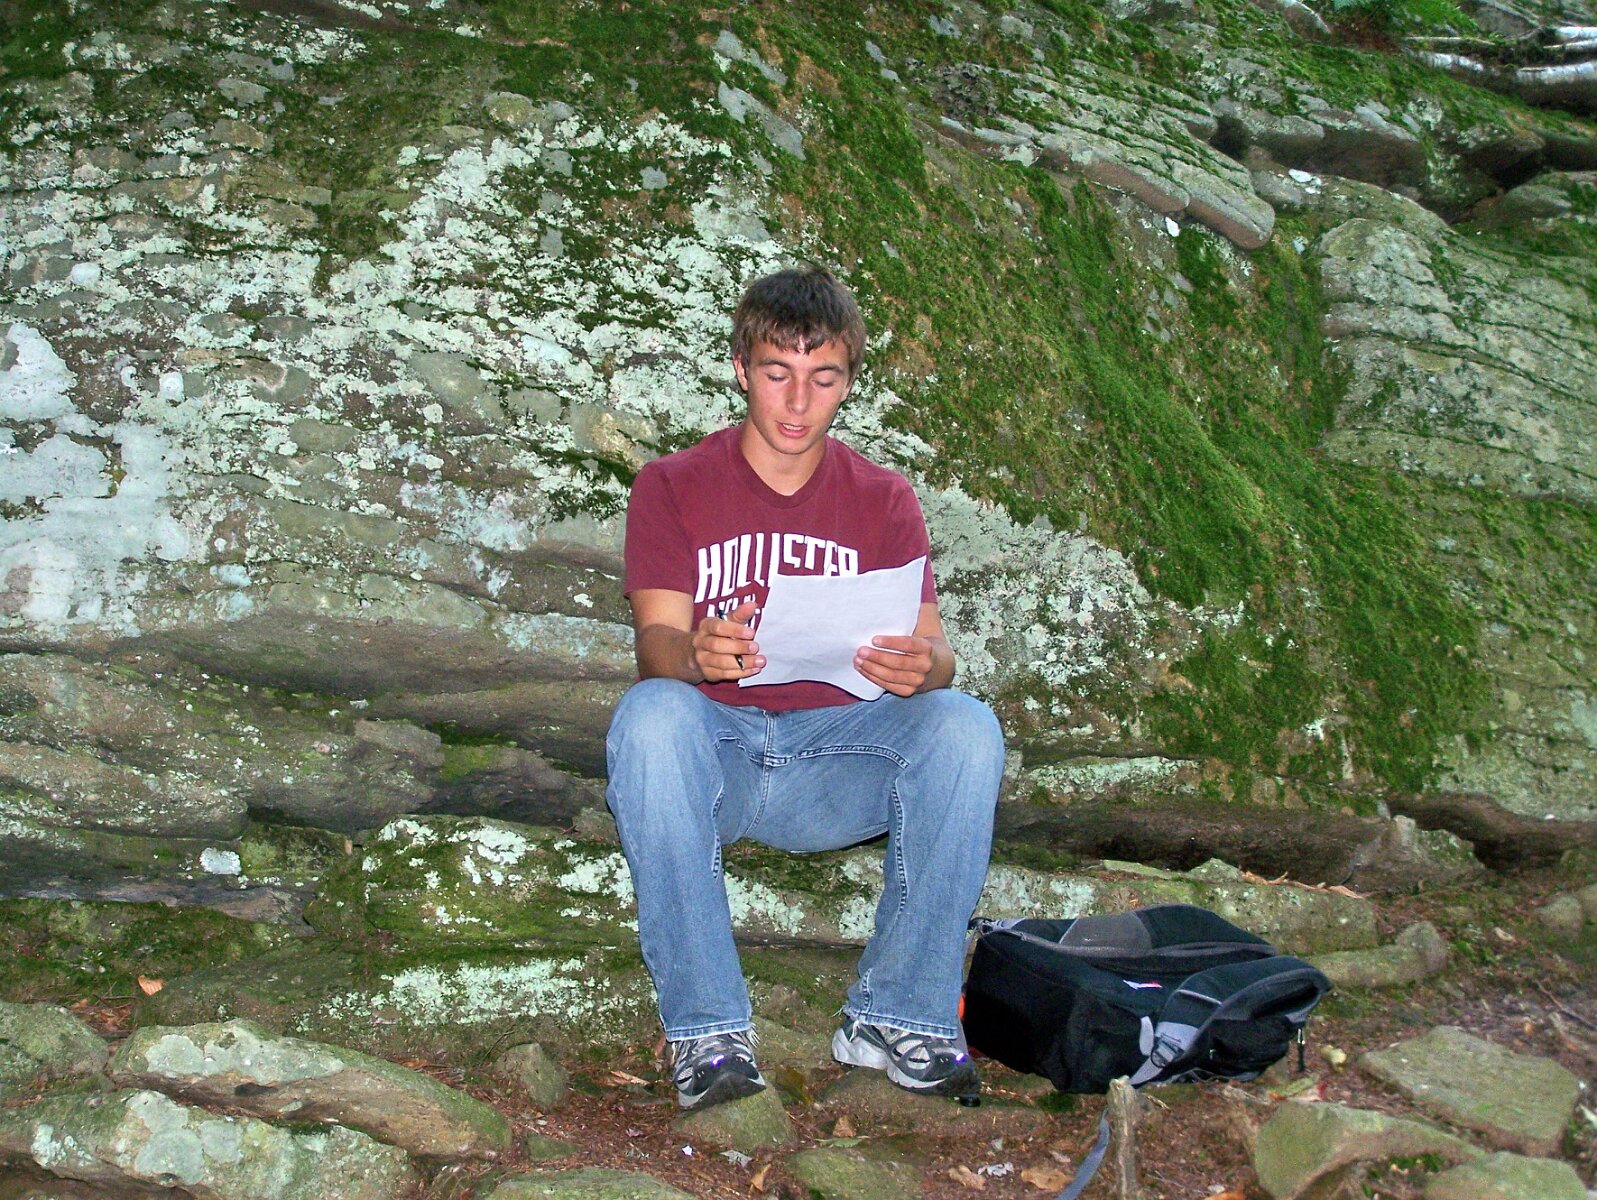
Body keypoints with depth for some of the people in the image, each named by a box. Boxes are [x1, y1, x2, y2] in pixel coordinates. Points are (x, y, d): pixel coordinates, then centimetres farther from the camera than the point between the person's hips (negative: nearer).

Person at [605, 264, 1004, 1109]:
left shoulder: (883, 500, 8)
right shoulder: (673, 487, 3)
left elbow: (931, 649, -4)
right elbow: (656, 641, -10)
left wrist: (919, 667, -30)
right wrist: (697, 656, -36)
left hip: (834, 757, 2)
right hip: (712, 756, -1)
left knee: (966, 726, -25)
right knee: (651, 713, -34)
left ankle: (897, 1016, -17)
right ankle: (706, 1028, -28)